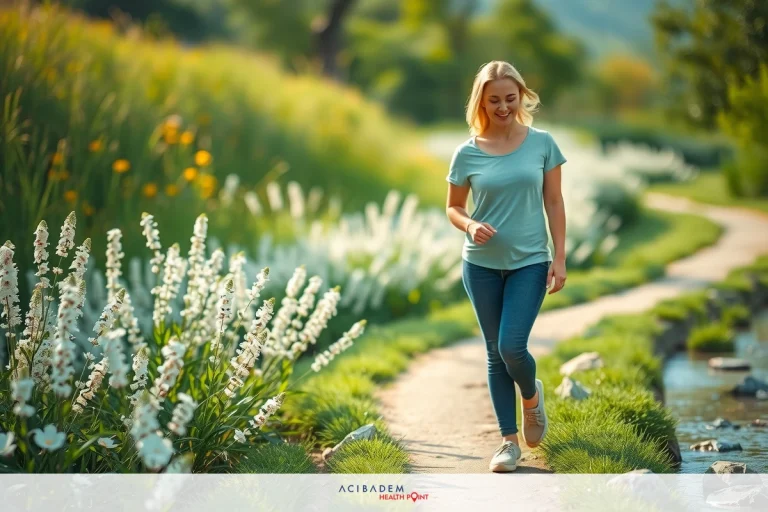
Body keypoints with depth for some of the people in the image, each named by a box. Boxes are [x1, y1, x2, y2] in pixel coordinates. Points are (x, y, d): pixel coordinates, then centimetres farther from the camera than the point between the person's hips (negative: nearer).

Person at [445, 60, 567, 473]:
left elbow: (554, 203, 1)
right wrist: (470, 225, -16)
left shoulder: (542, 143, -4)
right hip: (481, 265, 2)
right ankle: (509, 441, 18)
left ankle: (532, 396, 22)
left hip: (530, 262, -1)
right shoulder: (468, 153, -3)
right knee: (495, 353, 7)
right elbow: (452, 208, 6)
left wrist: (559, 258, -4)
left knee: (512, 346, -12)